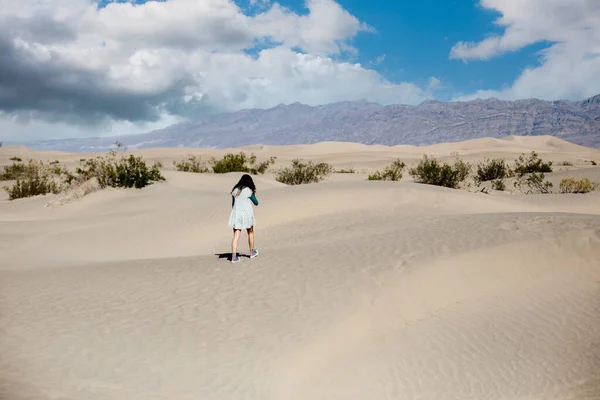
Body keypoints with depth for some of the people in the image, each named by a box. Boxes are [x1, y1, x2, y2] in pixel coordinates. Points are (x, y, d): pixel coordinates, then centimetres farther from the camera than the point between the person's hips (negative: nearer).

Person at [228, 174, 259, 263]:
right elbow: (256, 203, 2)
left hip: (236, 214, 3)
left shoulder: (235, 190, 8)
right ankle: (252, 252, 32)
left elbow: (232, 204, 14)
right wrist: (253, 195, 18)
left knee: (236, 236, -1)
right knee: (250, 233, 19)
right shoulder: (249, 190, -6)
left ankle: (233, 256, -12)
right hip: (247, 214, -3)